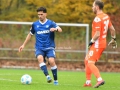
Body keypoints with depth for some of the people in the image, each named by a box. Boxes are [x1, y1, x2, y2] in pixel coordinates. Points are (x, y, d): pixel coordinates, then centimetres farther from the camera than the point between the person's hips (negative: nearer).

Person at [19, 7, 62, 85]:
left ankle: (56, 80, -7)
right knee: (40, 58, -29)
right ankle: (47, 76, -38)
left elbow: (60, 30, -15)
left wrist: (55, 29, -38)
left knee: (51, 61, -23)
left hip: (49, 47, -2)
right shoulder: (35, 24, 8)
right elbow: (30, 34, 22)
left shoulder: (51, 23, -1)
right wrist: (24, 45, 22)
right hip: (39, 48, 2)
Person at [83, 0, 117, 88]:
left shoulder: (97, 19, -19)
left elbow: (97, 34, -23)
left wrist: (91, 42, -9)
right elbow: (112, 29, 16)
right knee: (87, 60, 16)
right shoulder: (106, 16, 9)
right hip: (103, 43, 10)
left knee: (90, 63, -13)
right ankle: (88, 82, 17)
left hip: (97, 44, -10)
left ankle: (99, 79, -26)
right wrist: (113, 39, 27)